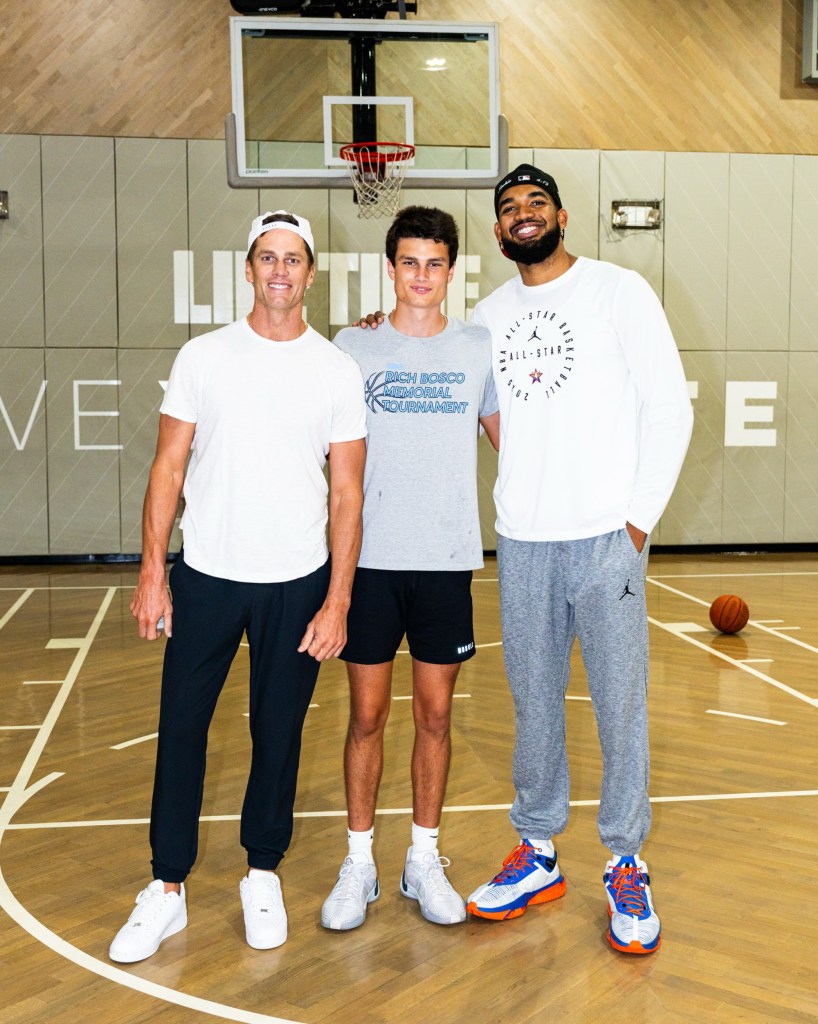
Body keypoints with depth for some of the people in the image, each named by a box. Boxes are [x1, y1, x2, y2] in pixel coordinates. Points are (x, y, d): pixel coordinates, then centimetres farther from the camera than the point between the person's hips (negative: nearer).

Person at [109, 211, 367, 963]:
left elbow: (347, 494, 0)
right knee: (180, 728, 5)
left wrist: (338, 601, -6)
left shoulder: (337, 372, 0)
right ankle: (167, 891, 20)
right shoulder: (203, 358, 1)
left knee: (278, 734, 10)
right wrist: (152, 573, -4)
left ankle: (263, 874, 29)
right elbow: (168, 468, 3)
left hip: (296, 584, 0)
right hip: (206, 576, 1)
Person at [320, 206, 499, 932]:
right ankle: (359, 864, 21)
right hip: (370, 557, -1)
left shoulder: (480, 349, 5)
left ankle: (424, 859, 24)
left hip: (448, 559, 1)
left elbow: (508, 437, 15)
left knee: (435, 714, 9)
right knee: (367, 714, 6)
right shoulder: (352, 347, 2)